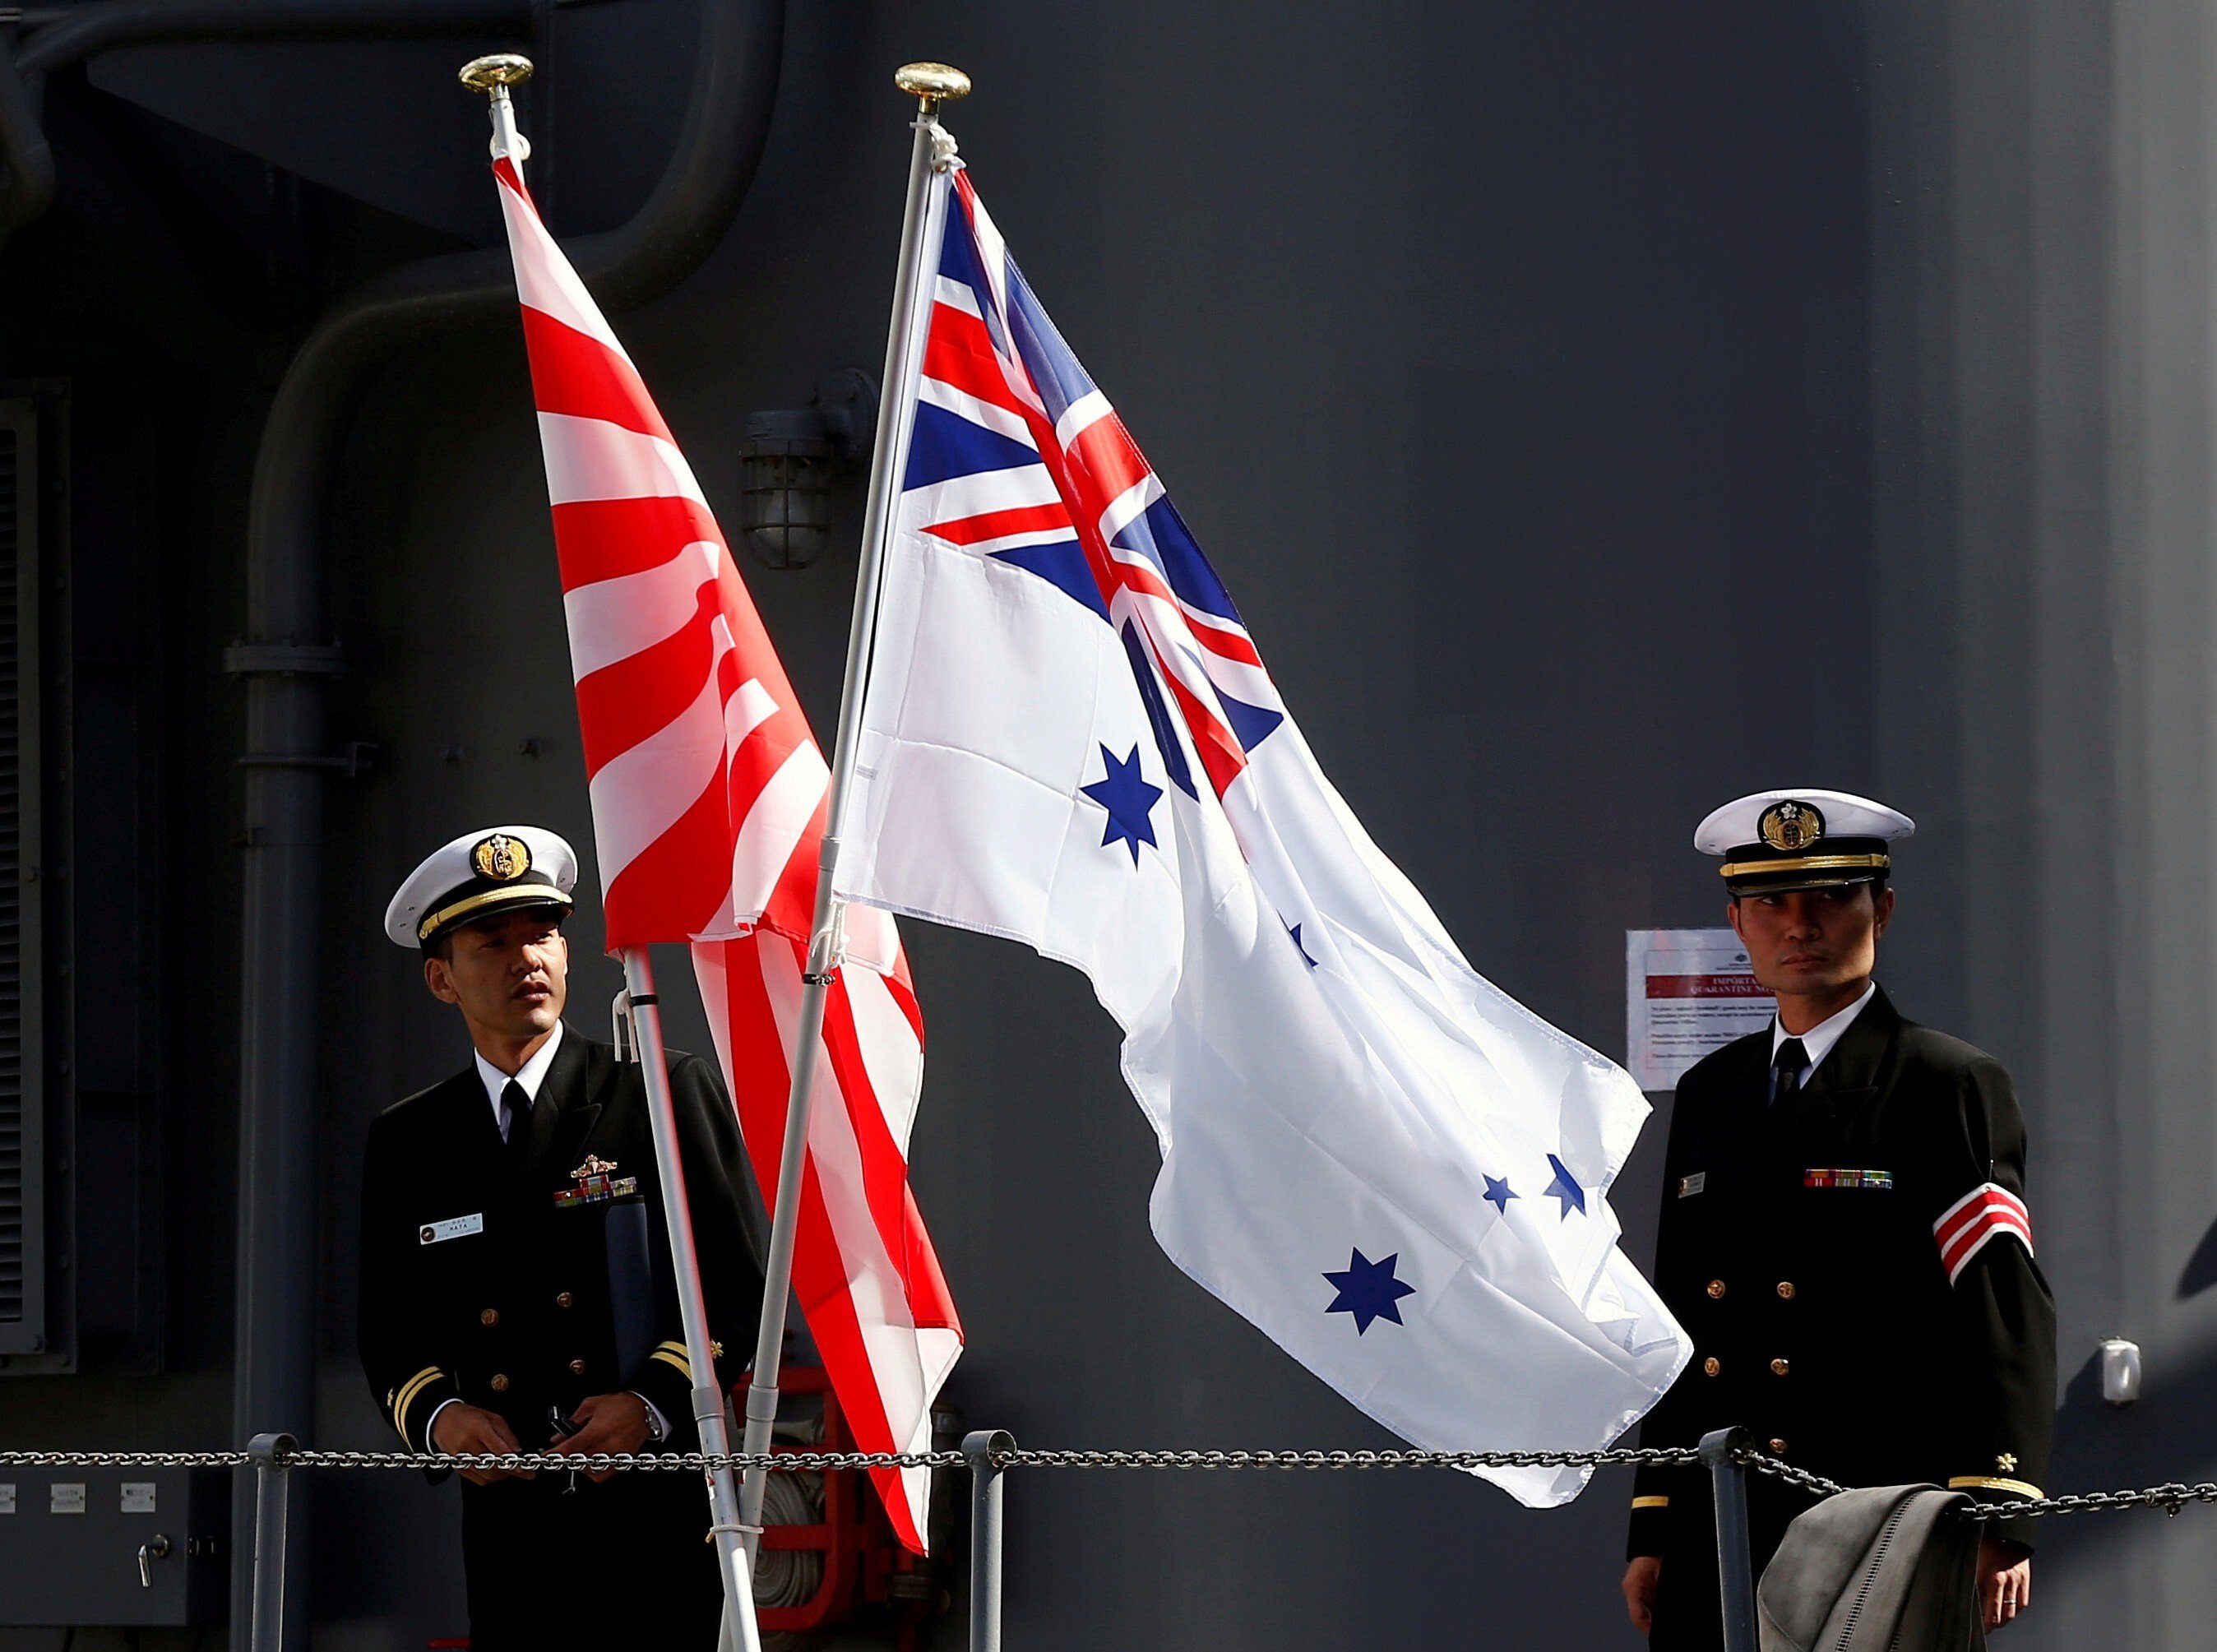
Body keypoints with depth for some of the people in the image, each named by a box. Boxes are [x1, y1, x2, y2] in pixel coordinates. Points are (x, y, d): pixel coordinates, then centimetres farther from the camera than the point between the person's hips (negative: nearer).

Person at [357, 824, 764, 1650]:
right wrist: (437, 1414, -7)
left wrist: (654, 1402, -13)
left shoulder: (669, 1094, 5)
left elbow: (736, 1286, 2)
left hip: (664, 1517, -2)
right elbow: (390, 1334, 15)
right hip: (511, 1532, 3)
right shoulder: (405, 1145, 15)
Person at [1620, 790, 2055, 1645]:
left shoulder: (1949, 1086, 0)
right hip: (1717, 1548, 5)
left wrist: (1997, 1525, -16)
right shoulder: (1707, 1095, 17)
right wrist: (1651, 1529, 14)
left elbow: (2007, 1317, -7)